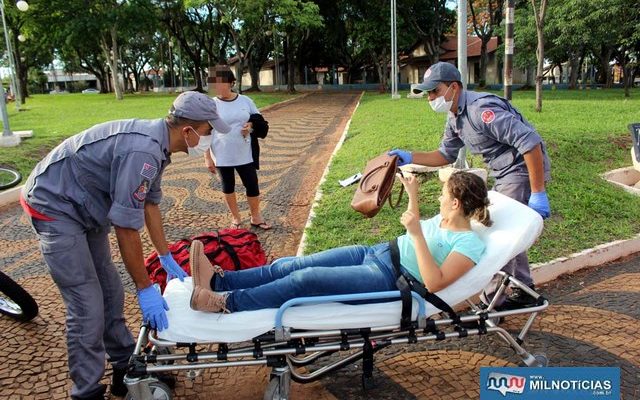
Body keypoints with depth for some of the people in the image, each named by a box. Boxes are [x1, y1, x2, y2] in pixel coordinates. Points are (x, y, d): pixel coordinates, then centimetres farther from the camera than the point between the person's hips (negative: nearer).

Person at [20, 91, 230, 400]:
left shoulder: (157, 142, -1)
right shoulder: (142, 151, -31)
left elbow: (150, 203, 9)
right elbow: (126, 228, -28)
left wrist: (167, 258, 13)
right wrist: (145, 289, -19)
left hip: (83, 208, 10)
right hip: (54, 207, -10)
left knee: (111, 293, 13)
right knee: (87, 306, -7)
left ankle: (126, 369, 28)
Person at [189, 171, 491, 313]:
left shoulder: (469, 244, -12)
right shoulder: (444, 219, 15)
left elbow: (434, 283, -24)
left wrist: (417, 233, -29)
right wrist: (413, 194, 21)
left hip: (389, 279, -8)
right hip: (377, 252, 9)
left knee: (307, 278, -21)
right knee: (294, 265, -7)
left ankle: (227, 303, -15)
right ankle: (219, 279, -9)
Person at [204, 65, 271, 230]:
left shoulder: (245, 100, -1)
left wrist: (251, 125, -12)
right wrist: (207, 158, -6)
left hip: (244, 155, 1)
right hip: (222, 157, -1)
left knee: (253, 186, 6)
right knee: (228, 187, 11)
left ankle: (256, 218, 26)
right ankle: (236, 219, 29)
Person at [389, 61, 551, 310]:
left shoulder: (481, 109, -25)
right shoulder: (455, 117, 6)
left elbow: (530, 142, -28)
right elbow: (446, 155, 18)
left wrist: (537, 193, -27)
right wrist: (410, 158, 5)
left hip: (522, 171, -10)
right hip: (504, 175, 10)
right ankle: (524, 290, 32)